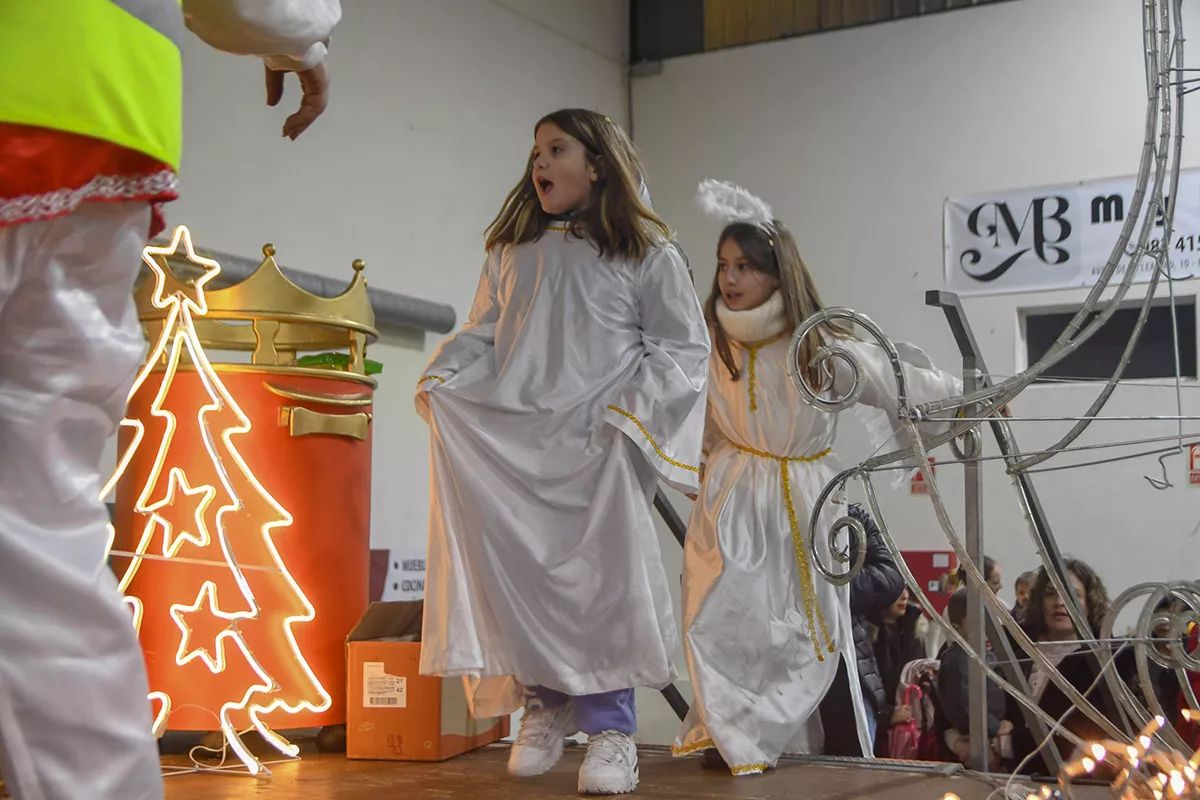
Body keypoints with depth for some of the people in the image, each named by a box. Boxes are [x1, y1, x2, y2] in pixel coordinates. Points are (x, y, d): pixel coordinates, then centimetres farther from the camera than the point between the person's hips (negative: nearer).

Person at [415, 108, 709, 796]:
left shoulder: (647, 254, 7)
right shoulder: (512, 251, 21)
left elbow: (684, 346, 4)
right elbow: (482, 333, 23)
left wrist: (633, 408, -10)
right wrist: (444, 378, 4)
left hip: (597, 443, -4)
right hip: (512, 440, 4)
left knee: (603, 575, -10)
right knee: (516, 571, -6)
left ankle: (610, 724, -1)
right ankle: (546, 701, 11)